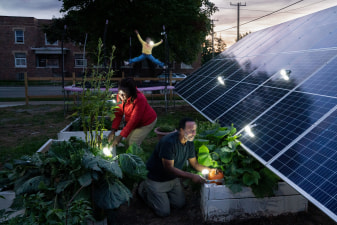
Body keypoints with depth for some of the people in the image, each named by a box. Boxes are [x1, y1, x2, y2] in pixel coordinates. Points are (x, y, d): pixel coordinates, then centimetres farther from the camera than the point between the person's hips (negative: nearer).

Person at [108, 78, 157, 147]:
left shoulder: (139, 99, -35)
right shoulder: (120, 96, -16)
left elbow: (134, 120, -32)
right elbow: (118, 114, -9)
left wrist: (121, 136, -32)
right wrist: (113, 130, -20)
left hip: (147, 122, -6)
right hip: (134, 123, 6)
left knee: (132, 144, -12)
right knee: (128, 141, 7)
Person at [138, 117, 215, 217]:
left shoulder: (189, 142, -7)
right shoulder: (169, 142, -33)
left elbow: (194, 163, 4)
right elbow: (169, 168, -31)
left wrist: (210, 170, -11)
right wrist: (191, 176, -34)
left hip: (173, 178, 8)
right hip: (157, 179, -7)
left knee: (180, 204, 10)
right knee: (164, 212, -2)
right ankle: (145, 189, 17)